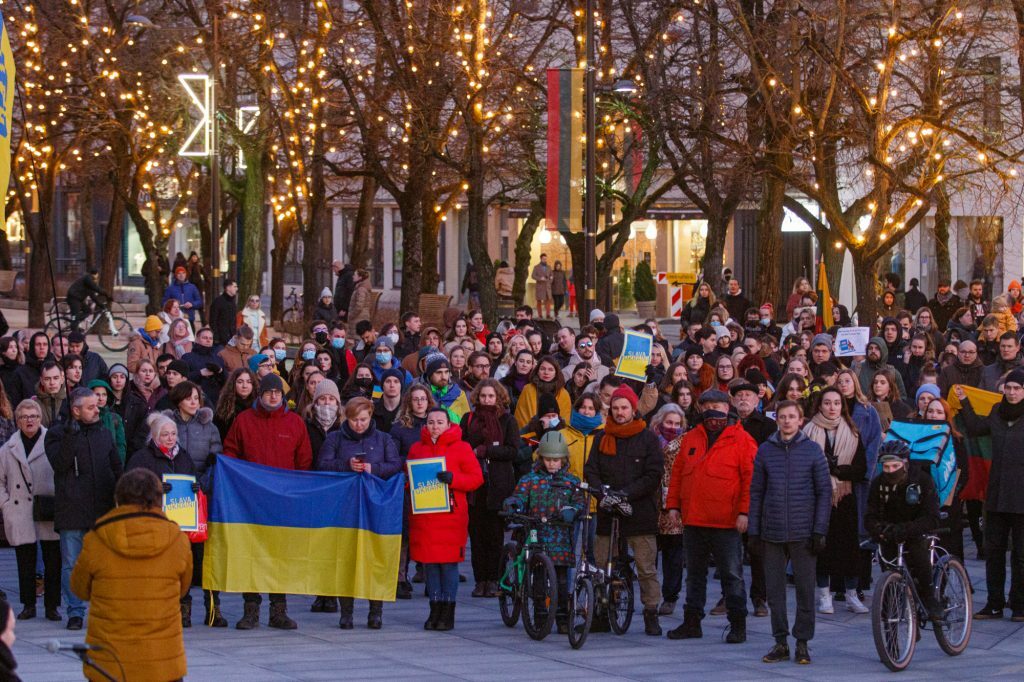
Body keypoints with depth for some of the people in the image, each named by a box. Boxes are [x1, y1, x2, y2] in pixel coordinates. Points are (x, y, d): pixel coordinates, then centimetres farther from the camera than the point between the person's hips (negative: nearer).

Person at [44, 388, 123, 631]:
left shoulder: (104, 434, 15)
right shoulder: (57, 434, 2)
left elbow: (116, 469, 20)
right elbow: (59, 464, -13)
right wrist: (70, 437, -20)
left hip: (102, 510, 3)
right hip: (71, 510, -3)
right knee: (72, 564, 0)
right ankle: (75, 612, 7)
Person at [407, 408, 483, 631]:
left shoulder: (461, 448, 3)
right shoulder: (417, 449, 14)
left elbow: (476, 478, 0)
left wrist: (452, 478, -16)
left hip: (451, 514, -3)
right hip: (423, 515, 3)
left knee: (449, 562, -3)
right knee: (429, 562, 4)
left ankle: (448, 612, 4)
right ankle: (435, 610, 11)